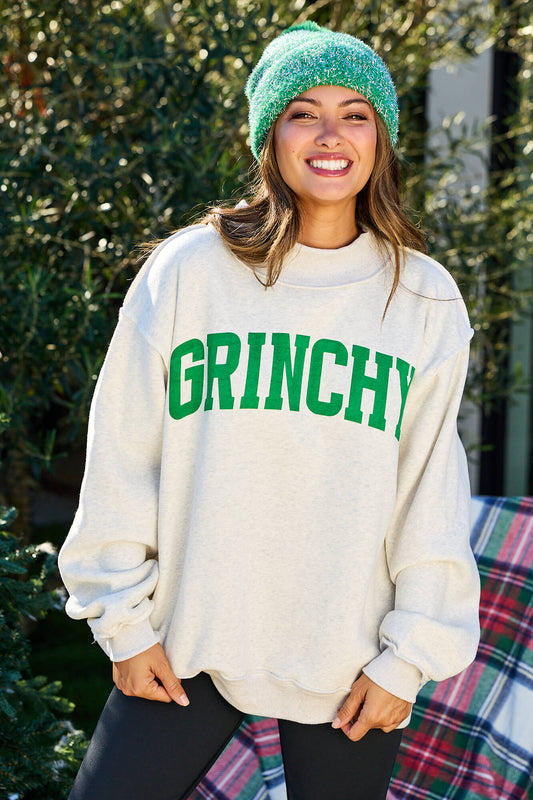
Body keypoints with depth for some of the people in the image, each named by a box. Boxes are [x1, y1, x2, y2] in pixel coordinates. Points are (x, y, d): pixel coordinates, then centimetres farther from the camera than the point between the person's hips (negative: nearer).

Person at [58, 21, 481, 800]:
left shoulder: (426, 300, 2)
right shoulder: (188, 270, -1)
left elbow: (433, 491, 2)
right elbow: (122, 460, 1)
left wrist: (410, 655, -2)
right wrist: (124, 619, 0)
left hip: (351, 667, 1)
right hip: (187, 649, 0)